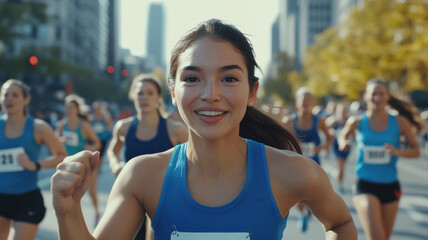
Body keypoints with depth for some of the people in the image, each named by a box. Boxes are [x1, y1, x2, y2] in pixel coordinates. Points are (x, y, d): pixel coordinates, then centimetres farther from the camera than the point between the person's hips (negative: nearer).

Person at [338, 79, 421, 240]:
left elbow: (416, 150, 3)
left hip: (390, 186, 3)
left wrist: (397, 152, -17)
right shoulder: (357, 122, -3)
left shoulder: (399, 122, -2)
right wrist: (343, 143, -7)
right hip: (365, 186, -3)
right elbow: (343, 137, 17)